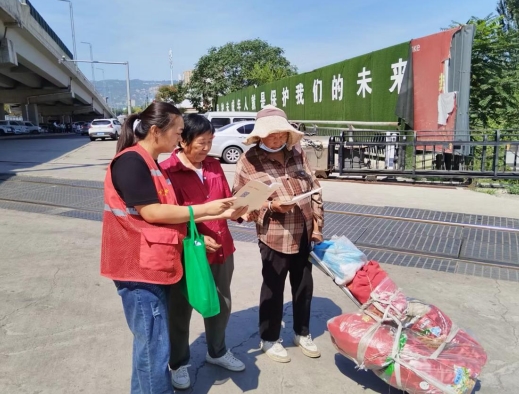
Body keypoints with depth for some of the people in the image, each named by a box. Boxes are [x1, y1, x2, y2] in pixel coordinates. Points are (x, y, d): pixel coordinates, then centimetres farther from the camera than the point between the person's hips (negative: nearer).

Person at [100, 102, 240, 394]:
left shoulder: (150, 164, 15)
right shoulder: (130, 161, -16)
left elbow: (165, 213, 13)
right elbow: (151, 212, -21)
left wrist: (211, 215, 6)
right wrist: (203, 209, -14)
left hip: (154, 265, 10)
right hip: (139, 267, -10)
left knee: (150, 342, 20)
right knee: (155, 345, 0)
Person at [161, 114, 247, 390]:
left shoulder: (214, 166, 7)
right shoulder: (167, 170, -14)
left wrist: (239, 210, -8)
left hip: (222, 248, 6)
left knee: (221, 304, 19)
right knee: (181, 309, 12)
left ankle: (216, 351, 44)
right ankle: (179, 363, 35)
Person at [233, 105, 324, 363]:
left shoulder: (296, 153, 5)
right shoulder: (248, 161, -11)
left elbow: (314, 188, 9)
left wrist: (317, 225, 5)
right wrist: (271, 207, -23)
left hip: (304, 234, 6)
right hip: (274, 237, -5)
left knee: (304, 285, 18)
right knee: (273, 289, 9)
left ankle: (302, 333, 40)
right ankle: (269, 339, 31)